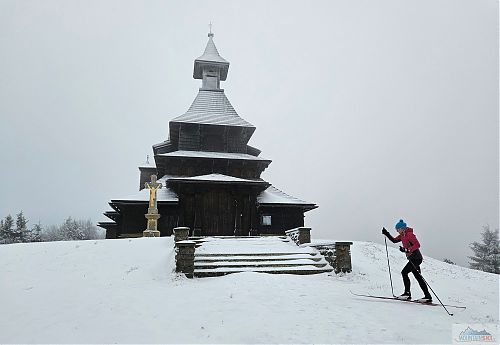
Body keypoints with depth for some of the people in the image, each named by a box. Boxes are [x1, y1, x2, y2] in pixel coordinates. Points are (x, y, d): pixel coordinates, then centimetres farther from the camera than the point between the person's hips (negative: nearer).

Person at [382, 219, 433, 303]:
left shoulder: (409, 234, -16)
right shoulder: (402, 235, 11)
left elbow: (417, 245, -23)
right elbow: (394, 240, 19)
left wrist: (407, 250, -31)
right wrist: (386, 234, 9)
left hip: (416, 258, -10)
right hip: (412, 258, 10)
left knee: (404, 272, -12)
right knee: (418, 277, 11)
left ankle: (407, 293, -7)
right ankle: (428, 296, 16)